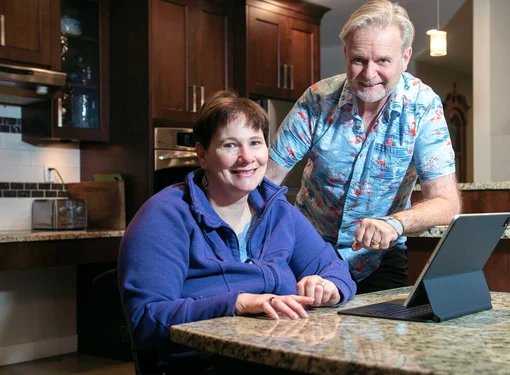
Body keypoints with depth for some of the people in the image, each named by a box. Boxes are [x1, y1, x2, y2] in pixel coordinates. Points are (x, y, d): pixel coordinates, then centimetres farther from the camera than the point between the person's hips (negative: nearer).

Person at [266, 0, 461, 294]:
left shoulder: (423, 106, -14)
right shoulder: (318, 100, -12)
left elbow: (447, 203, -18)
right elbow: (266, 180, -9)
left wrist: (395, 223, -39)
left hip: (380, 257, 0)